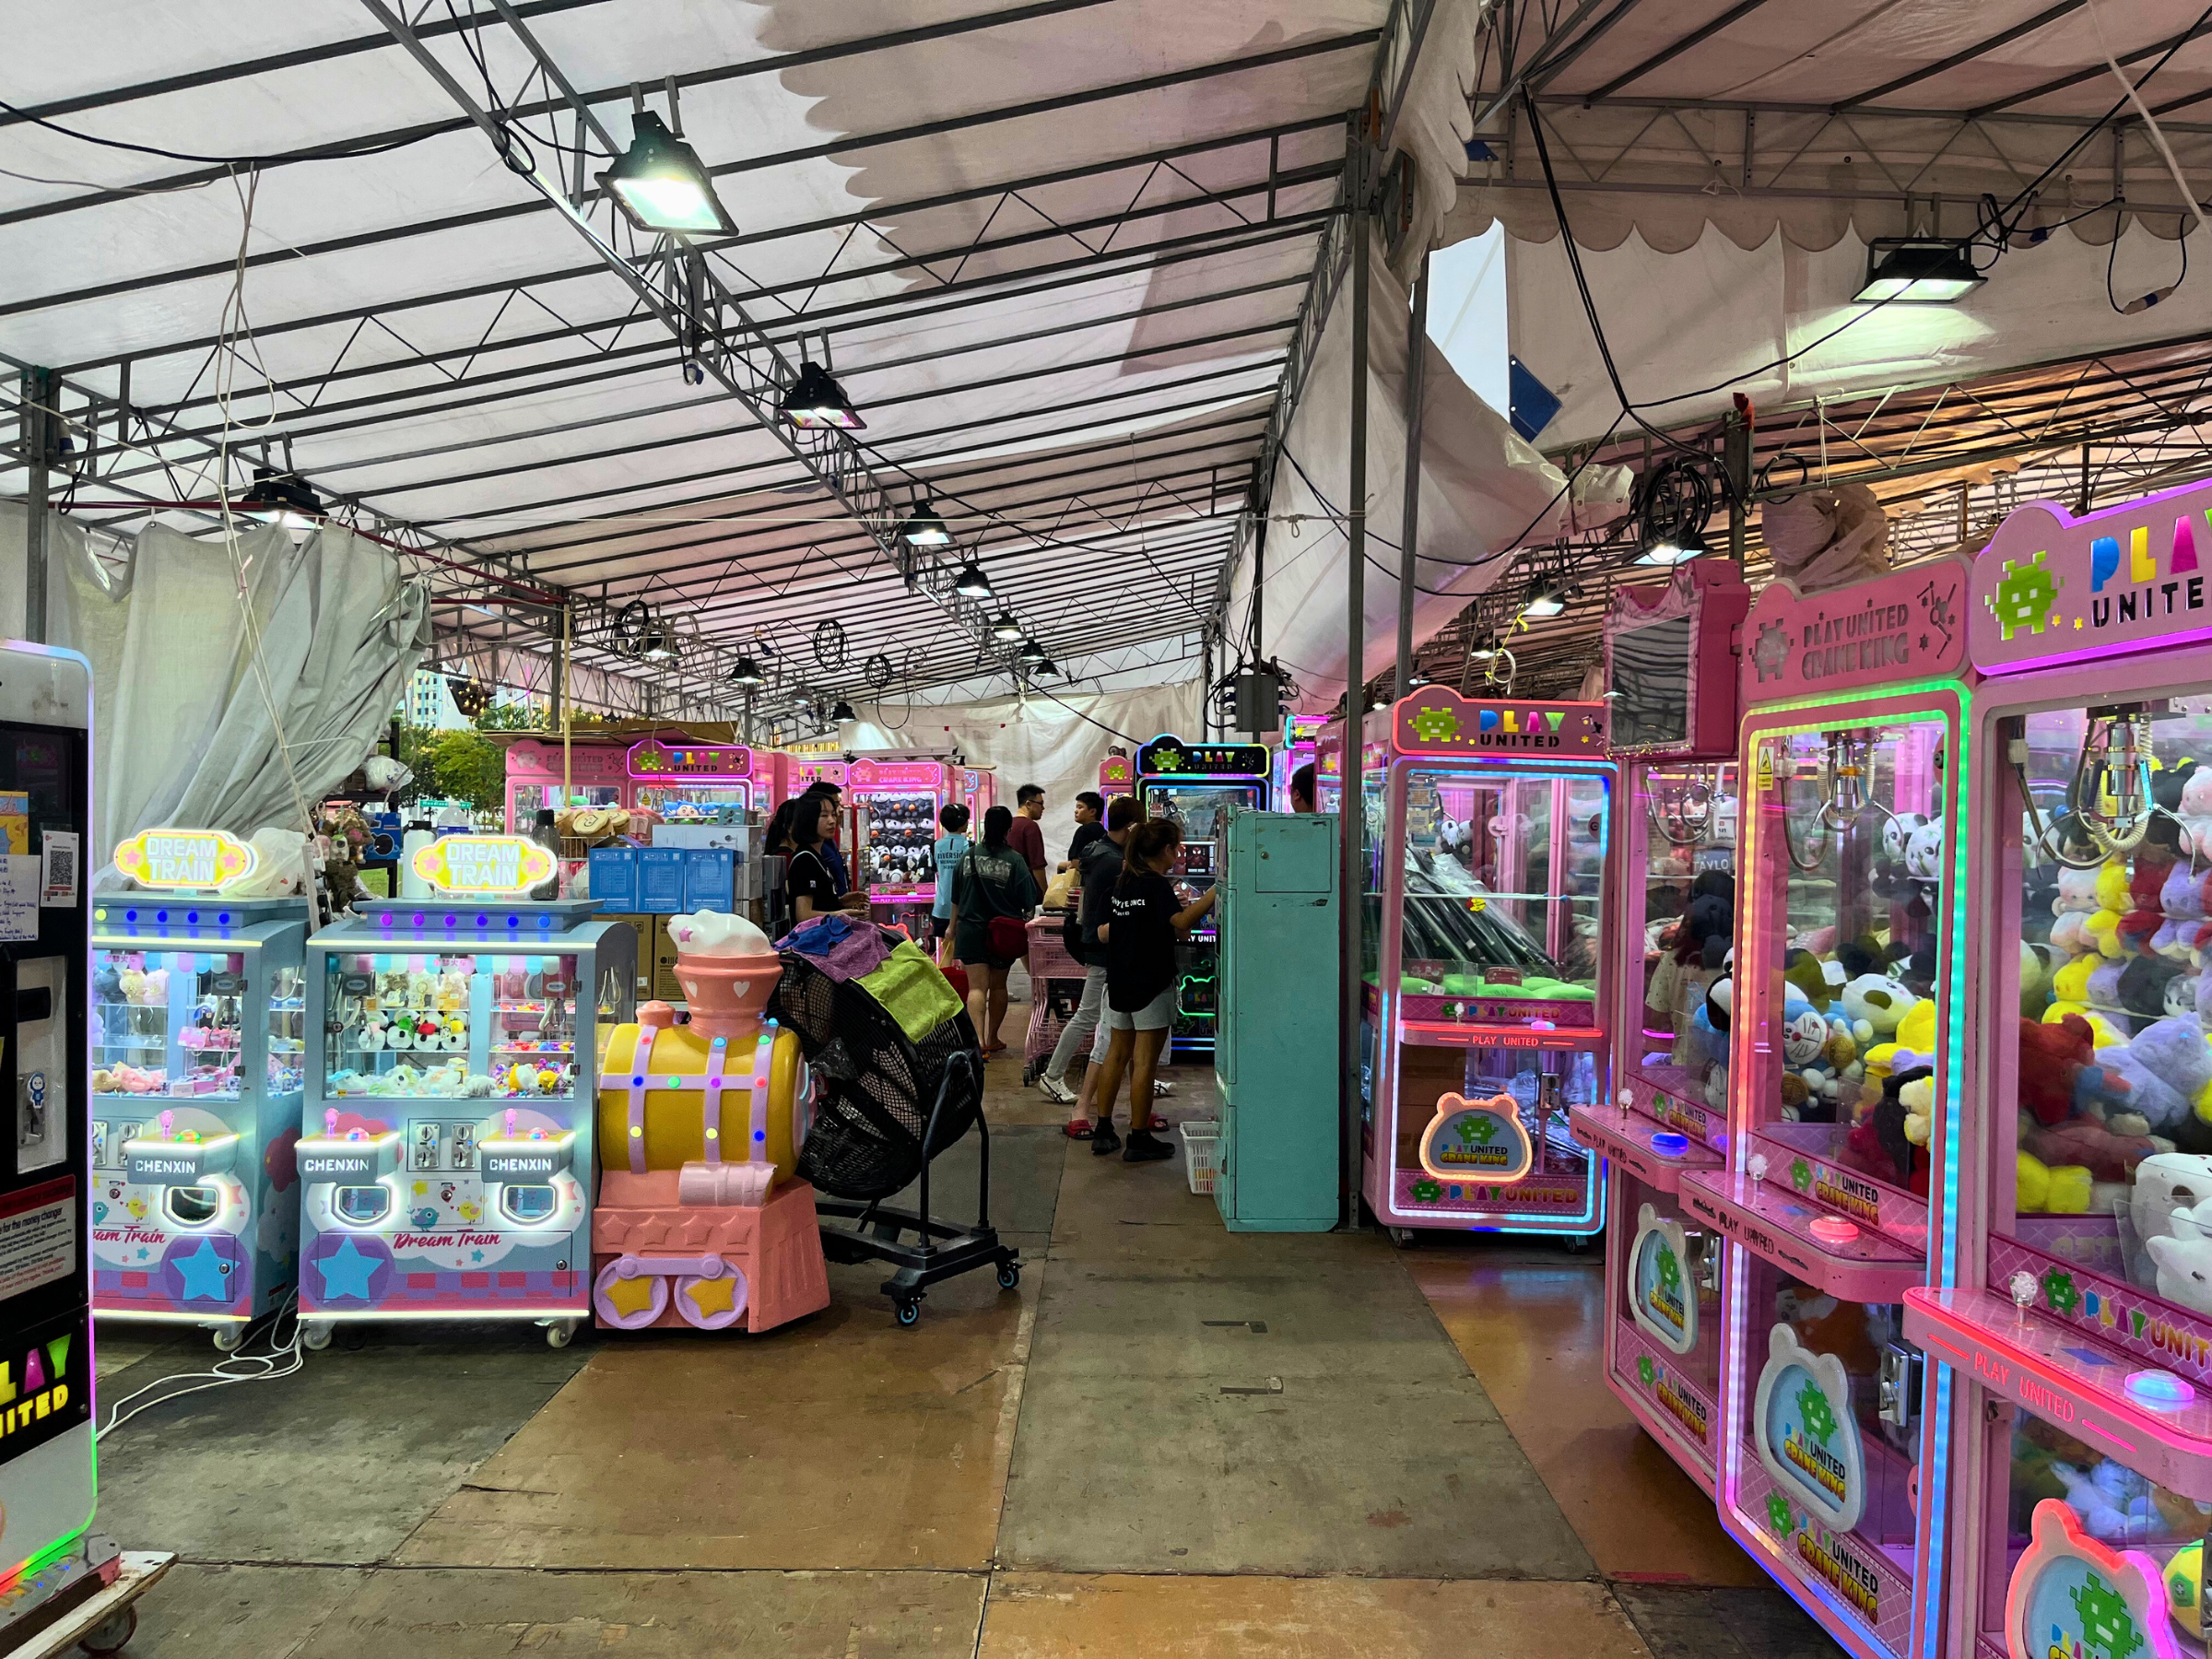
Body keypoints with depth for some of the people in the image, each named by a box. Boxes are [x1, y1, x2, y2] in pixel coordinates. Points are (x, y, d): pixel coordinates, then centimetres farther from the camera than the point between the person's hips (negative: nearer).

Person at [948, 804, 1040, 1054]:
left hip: (971, 930, 0)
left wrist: (953, 927, 22)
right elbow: (1029, 902, -7)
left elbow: (956, 899, 8)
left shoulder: (967, 857, -2)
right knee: (998, 985, 16)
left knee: (977, 986, -3)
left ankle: (978, 1039, -20)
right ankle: (992, 1038, 26)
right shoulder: (1014, 860, -11)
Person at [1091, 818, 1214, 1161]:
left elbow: (1103, 932, 16)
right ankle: (1139, 1140, 4)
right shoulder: (1157, 885, -15)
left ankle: (1103, 1131, 20)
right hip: (1151, 985, -8)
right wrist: (1214, 894, -34)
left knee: (1117, 1055, 16)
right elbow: (1181, 922, -32)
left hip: (1118, 982, 8)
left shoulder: (1122, 882, 8)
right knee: (1144, 1062, -1)